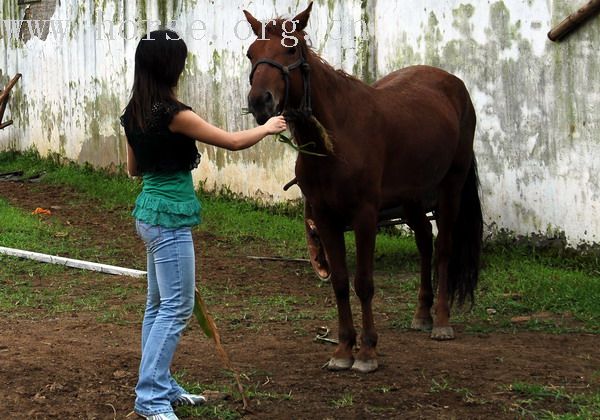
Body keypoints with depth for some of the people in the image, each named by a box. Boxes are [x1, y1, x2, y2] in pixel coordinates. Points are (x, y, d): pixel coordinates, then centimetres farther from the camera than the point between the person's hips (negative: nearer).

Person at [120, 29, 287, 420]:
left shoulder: (134, 114, 6)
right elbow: (233, 142, -12)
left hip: (149, 211, 9)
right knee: (176, 307, -4)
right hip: (170, 216, -9)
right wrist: (267, 128, 5)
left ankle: (161, 385, 24)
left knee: (159, 305, 16)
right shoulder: (174, 114, -20)